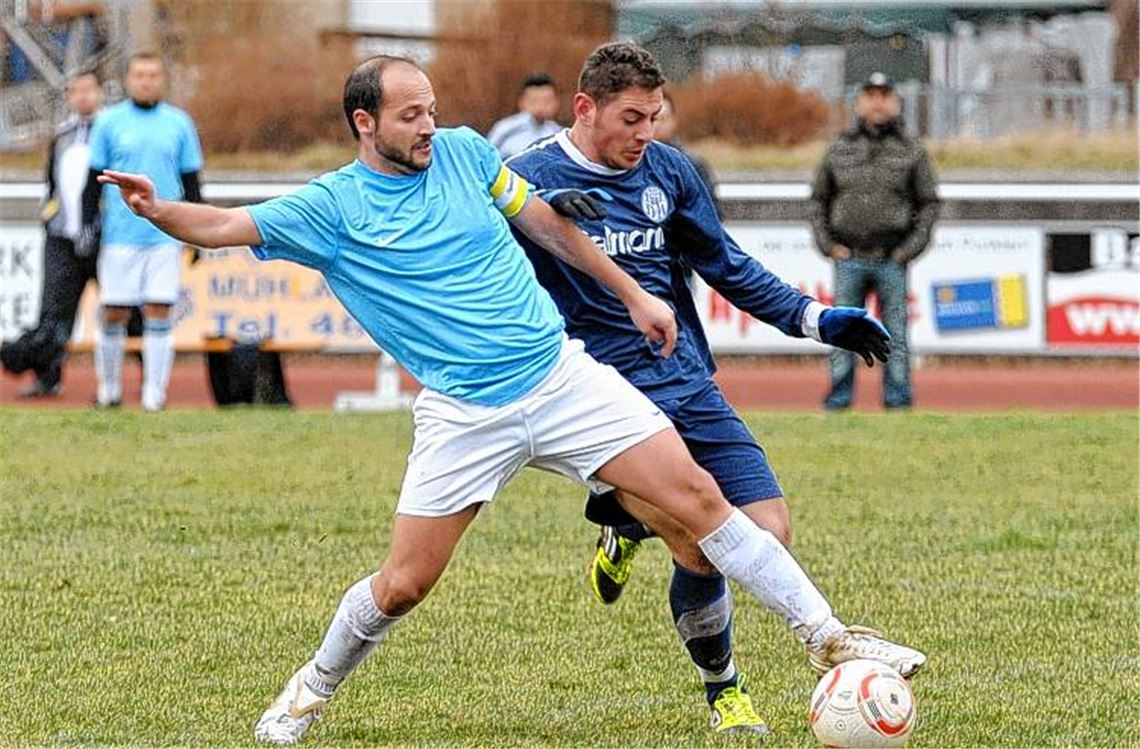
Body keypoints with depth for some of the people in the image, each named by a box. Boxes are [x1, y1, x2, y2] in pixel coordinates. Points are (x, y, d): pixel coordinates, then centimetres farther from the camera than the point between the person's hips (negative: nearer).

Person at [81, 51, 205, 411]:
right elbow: (94, 178, 8)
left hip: (165, 235, 0)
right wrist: (87, 225, 1)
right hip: (120, 234, 0)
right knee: (113, 314, 1)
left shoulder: (179, 123, 8)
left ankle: (154, 394, 0)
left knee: (159, 313, -3)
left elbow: (191, 181, 13)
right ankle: (108, 390, 14)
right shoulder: (109, 121, 5)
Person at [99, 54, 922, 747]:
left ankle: (831, 641, -1)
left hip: (563, 374, 2)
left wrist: (634, 294, 17)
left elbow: (548, 223, 16)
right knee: (404, 584, -3)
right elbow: (224, 226, -12)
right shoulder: (331, 206, -4)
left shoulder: (464, 151, 5)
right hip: (463, 416, -2)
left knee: (698, 497, -6)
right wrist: (157, 210, -32)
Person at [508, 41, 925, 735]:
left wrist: (813, 318, 12)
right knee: (703, 554, -14)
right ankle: (724, 689, 15)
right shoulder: (532, 178, -6)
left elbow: (726, 266, 19)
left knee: (769, 532, -5)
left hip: (691, 385, 6)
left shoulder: (666, 169, 9)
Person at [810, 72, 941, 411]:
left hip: (892, 259, -1)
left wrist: (910, 248, -3)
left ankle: (897, 397, 4)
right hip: (849, 257, 1)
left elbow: (929, 203, 7)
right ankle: (839, 397, 6)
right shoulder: (839, 150, 9)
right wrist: (828, 244, 4)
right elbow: (819, 200, 15)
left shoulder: (911, 152, 6)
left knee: (895, 333, 0)